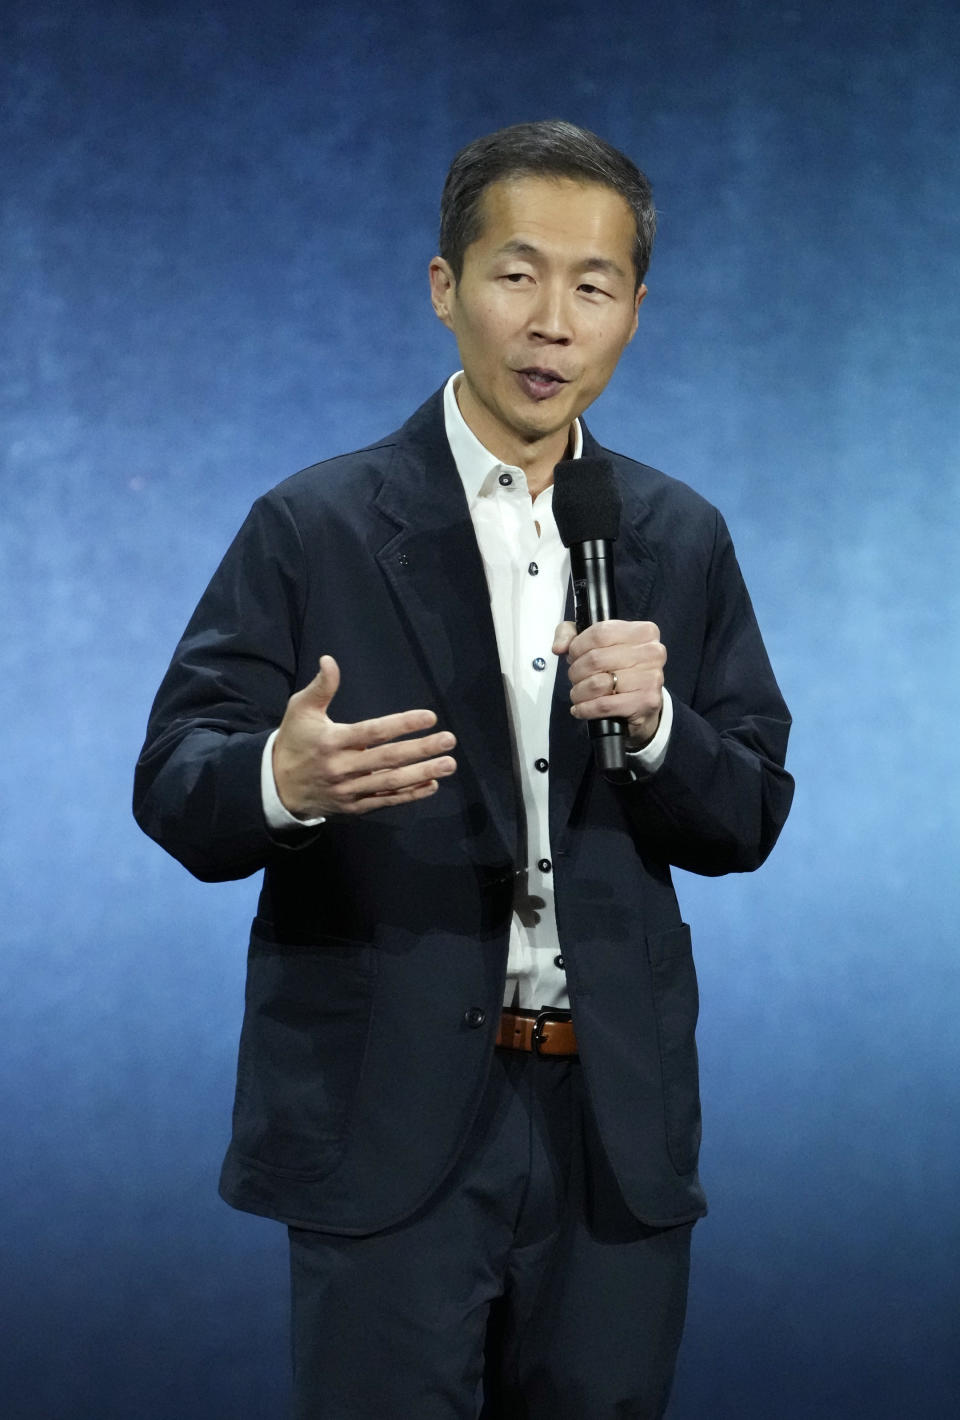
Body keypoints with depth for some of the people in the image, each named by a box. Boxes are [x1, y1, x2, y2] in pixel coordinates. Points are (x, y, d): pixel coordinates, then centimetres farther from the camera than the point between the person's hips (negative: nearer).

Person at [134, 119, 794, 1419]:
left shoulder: (680, 540, 9)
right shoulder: (315, 528, -3)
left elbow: (748, 822, 8)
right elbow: (175, 789, -7)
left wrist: (656, 722, -13)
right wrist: (283, 779, -29)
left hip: (614, 1124, 4)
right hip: (387, 1119, -3)